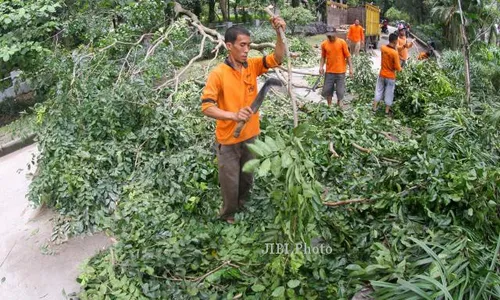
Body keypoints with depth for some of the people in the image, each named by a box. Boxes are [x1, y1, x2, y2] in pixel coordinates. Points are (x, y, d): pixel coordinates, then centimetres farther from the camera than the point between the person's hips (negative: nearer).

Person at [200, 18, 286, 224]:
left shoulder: (252, 65, -2)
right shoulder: (218, 74, -18)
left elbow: (277, 58, -12)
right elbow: (206, 107, -22)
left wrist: (279, 33, -28)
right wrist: (233, 115, -36)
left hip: (250, 135, 5)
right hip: (228, 139, -5)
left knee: (247, 179, 23)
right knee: (230, 182, 10)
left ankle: (242, 209, 48)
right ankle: (228, 215, 36)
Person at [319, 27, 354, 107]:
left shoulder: (342, 42, -8)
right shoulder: (324, 44, -1)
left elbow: (348, 56, -4)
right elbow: (323, 57, 8)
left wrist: (351, 68, -9)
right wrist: (321, 66, -7)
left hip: (340, 71, -2)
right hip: (329, 72, 2)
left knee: (340, 91, 4)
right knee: (327, 90, 6)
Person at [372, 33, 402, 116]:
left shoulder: (382, 48, -8)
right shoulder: (395, 53, -24)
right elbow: (397, 68, -19)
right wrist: (400, 68, 2)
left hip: (382, 75, 4)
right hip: (390, 77, -4)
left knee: (379, 91, 17)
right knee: (389, 93, 10)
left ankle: (374, 108, 24)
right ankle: (387, 111, 20)